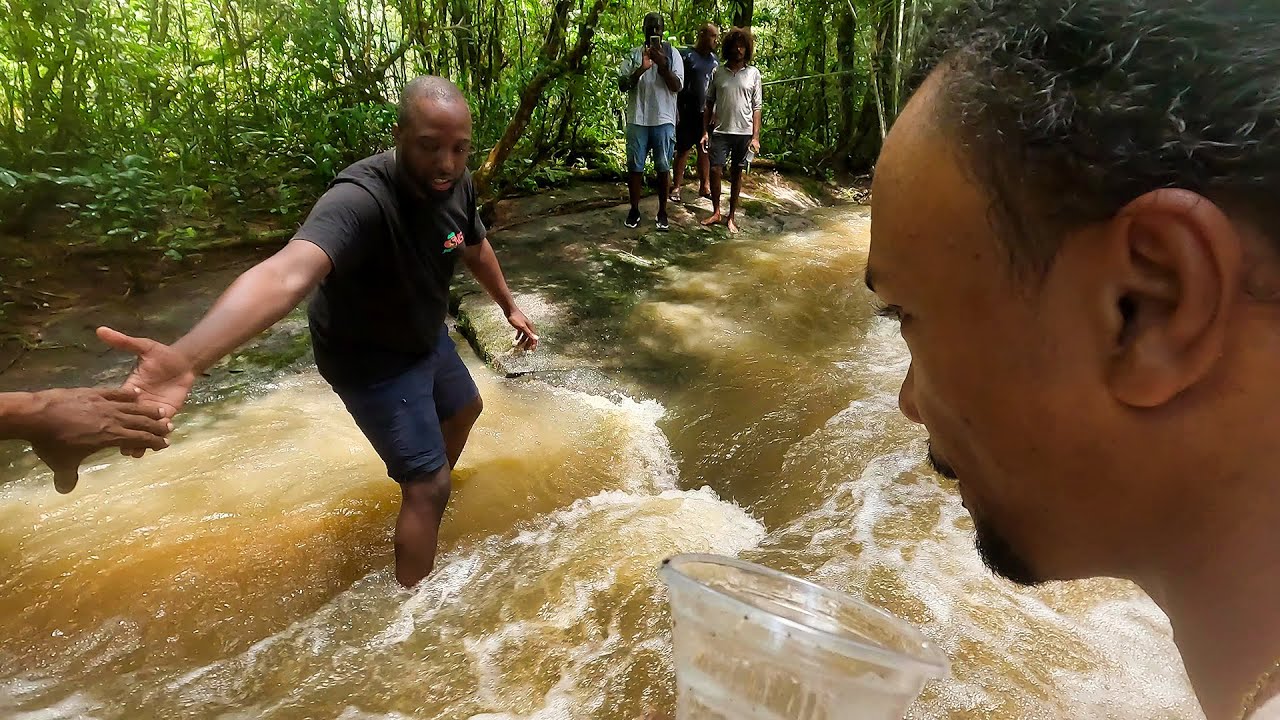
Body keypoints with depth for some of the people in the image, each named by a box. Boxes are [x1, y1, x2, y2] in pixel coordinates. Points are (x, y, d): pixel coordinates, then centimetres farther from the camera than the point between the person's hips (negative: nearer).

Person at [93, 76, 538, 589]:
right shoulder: (359, 200, -38)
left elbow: (475, 247, 7)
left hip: (425, 335, 8)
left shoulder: (456, 182, -15)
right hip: (373, 359, -8)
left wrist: (509, 306, 19)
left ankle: (435, 486, 60)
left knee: (463, 410, 30)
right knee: (427, 487, -7)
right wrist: (185, 359, -73)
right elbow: (288, 273, -57)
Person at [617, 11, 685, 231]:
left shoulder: (672, 54, 3)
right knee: (635, 166, 5)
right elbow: (622, 85, -2)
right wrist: (641, 69, -17)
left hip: (664, 120, -1)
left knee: (663, 168, 3)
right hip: (638, 120, 1)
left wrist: (662, 64, -20)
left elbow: (677, 86, -6)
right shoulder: (634, 54, 6)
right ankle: (634, 210, 16)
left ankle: (662, 212, 13)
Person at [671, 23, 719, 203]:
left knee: (705, 150, 9)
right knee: (683, 150, 1)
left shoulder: (715, 60, 12)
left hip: (707, 113, 5)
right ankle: (676, 187, 7)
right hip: (687, 113, -5)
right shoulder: (686, 55, -5)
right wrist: (676, 111, -12)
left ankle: (704, 186, 17)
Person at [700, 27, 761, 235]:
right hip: (721, 131, 0)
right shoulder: (718, 72, 4)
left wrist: (755, 136, -5)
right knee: (715, 170, -5)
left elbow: (757, 107, 2)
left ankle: (732, 216, 15)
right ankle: (716, 212, 12)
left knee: (736, 174, 7)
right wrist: (705, 131, 1)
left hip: (744, 132, 0)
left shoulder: (753, 73, 3)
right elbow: (709, 104, 7)